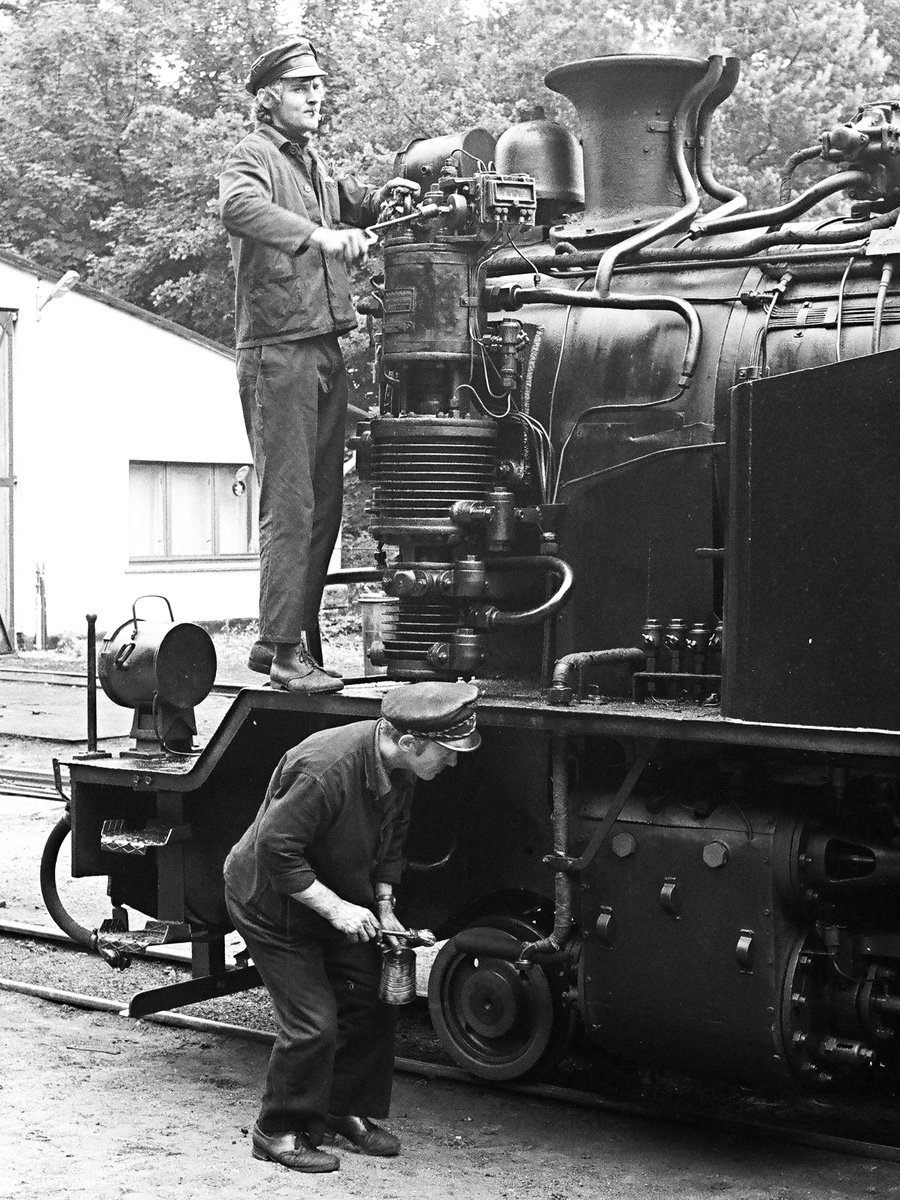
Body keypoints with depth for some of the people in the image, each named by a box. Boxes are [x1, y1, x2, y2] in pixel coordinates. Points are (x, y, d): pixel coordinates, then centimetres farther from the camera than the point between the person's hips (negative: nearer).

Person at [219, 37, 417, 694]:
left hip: (325, 354, 9)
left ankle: (280, 637, 18)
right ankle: (286, 653, -6)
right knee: (290, 506, -10)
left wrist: (383, 197, 16)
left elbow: (353, 206, 39)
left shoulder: (315, 165, 21)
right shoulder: (253, 156, -6)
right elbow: (238, 208, -28)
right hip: (277, 354, -9)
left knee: (324, 504, 10)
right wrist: (317, 235, -41)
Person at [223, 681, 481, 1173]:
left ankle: (345, 1111, 26)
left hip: (337, 898, 8)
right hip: (273, 902, -8)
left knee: (376, 1001, 8)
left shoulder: (398, 767, -9)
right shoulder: (324, 769, -36)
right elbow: (275, 848, -32)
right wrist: (335, 907, -28)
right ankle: (279, 1132, 10)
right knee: (313, 1023, -10)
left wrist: (384, 908, -3)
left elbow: (389, 841, 7)